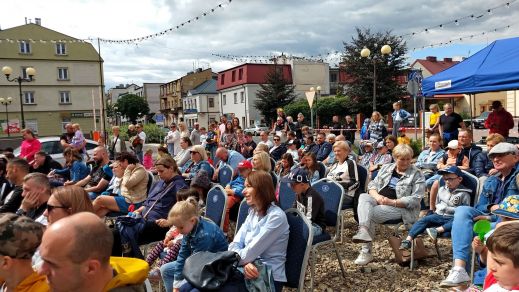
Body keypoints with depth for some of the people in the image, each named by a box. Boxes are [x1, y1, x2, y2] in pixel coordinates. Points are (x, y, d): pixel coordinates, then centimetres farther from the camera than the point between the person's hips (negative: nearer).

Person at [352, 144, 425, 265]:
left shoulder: (416, 175, 0)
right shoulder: (386, 168, 17)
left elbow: (415, 200, -9)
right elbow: (372, 185, 13)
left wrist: (392, 202, -19)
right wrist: (377, 196, -10)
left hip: (401, 208, -5)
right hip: (379, 201, 5)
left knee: (370, 214, -28)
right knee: (363, 197, -28)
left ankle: (366, 252, -20)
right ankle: (363, 232, -43)